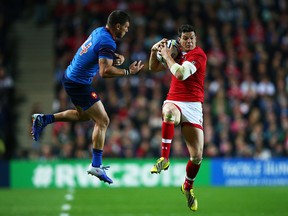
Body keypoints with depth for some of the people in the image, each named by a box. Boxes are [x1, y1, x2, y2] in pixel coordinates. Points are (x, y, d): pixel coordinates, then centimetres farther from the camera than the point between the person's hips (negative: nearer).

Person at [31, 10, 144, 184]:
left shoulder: (99, 31, 5)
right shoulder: (107, 42, -24)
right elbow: (105, 71, -34)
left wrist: (116, 57, 5)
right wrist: (128, 72, -27)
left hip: (71, 77, 10)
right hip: (79, 84, -10)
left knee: (83, 115, 29)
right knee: (102, 121, -5)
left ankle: (43, 119, 25)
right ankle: (96, 166, -4)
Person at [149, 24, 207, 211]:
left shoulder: (199, 55, -7)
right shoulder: (178, 53, 12)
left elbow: (181, 74, -20)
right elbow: (154, 68, 23)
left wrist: (167, 56, -9)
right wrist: (154, 51, 6)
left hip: (193, 105, -3)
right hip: (174, 101, 3)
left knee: (197, 155, -6)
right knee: (169, 112, -40)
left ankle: (188, 186, 23)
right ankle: (164, 158, -34)